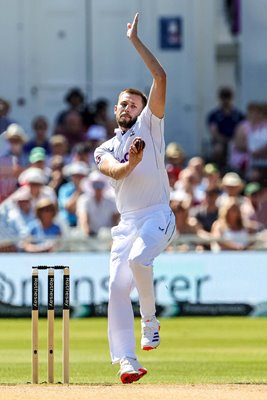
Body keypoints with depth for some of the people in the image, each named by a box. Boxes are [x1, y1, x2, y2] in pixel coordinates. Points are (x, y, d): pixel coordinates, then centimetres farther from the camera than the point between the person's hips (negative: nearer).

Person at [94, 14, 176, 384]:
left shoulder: (149, 127, 8)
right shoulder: (105, 150, 16)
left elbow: (160, 78, -4)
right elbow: (115, 172, -9)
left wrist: (135, 41, -6)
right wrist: (131, 162, -31)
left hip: (158, 216, -4)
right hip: (127, 223, 4)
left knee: (137, 257, -32)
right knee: (117, 287, -9)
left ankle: (150, 321, -10)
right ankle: (127, 362, -9)